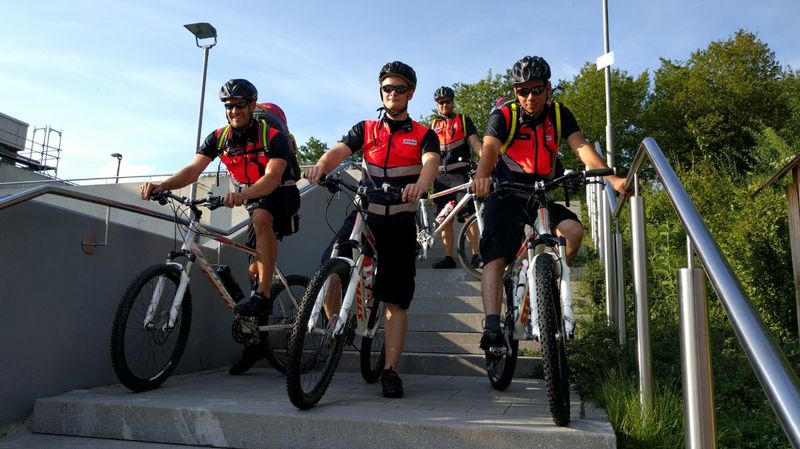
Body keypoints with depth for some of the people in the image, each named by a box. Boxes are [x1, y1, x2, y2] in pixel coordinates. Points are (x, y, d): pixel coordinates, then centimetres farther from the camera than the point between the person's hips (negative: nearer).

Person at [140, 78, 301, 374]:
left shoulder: (273, 136, -22)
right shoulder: (219, 138, -7)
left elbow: (272, 177, -36)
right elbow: (193, 170, -19)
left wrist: (242, 194, -54)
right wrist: (162, 185, -37)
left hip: (282, 195, -6)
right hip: (251, 198, 6)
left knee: (261, 217, -40)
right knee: (255, 266, 6)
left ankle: (262, 296, -36)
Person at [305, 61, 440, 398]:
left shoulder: (424, 136, 6)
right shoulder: (365, 129, 11)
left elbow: (431, 162, -15)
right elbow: (339, 151, -7)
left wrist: (420, 185, -40)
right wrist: (321, 165, -32)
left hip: (400, 223, 0)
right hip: (363, 215, 1)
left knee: (396, 300, 1)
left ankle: (390, 370, 9)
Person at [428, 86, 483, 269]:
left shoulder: (463, 120, 10)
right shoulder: (433, 125, 19)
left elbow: (474, 142, -2)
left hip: (459, 173, -4)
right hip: (440, 176, 4)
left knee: (468, 215, -14)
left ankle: (476, 254, -11)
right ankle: (449, 258, 7)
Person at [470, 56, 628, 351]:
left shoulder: (559, 115, -1)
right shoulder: (503, 116, -10)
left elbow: (581, 148, -14)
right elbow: (489, 149, -29)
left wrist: (613, 179, -32)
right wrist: (481, 177, -53)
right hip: (506, 194, -3)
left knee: (573, 230, -24)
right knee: (496, 255, -20)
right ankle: (492, 328, -26)